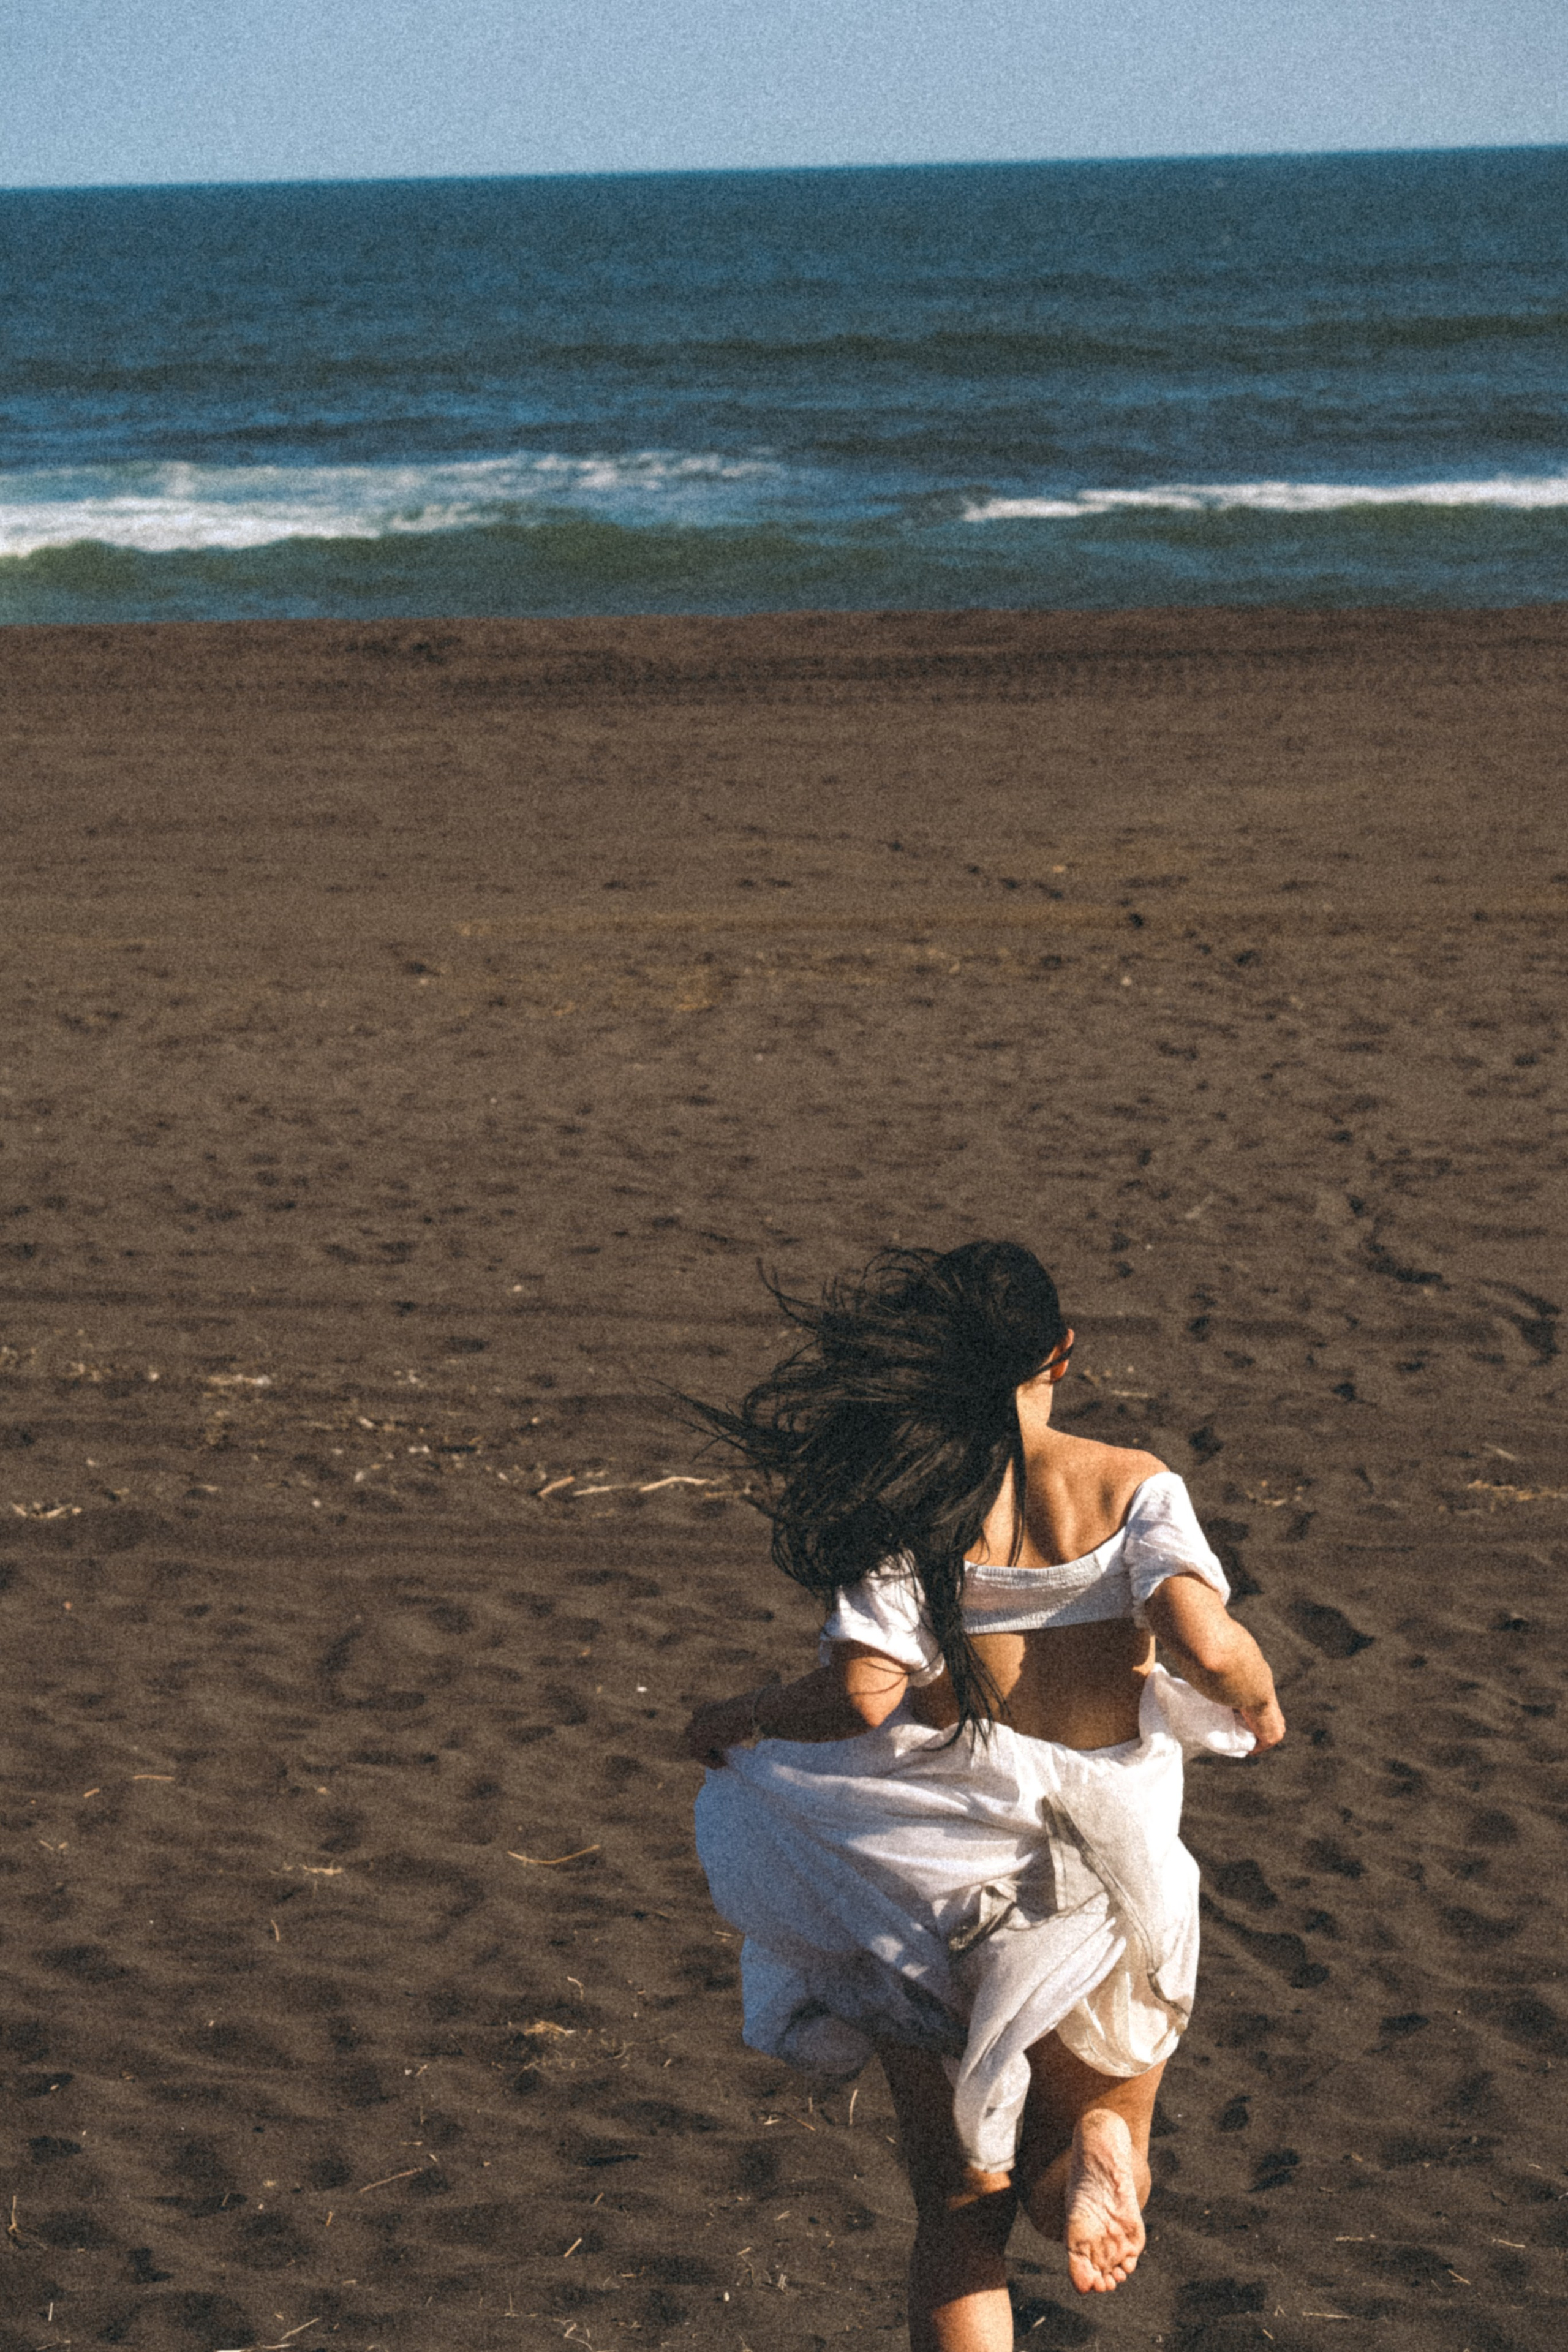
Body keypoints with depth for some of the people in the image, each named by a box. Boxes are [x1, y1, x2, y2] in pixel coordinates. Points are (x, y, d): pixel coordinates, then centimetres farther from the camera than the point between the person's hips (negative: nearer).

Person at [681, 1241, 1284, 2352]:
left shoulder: (910, 1500, -6)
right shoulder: (1133, 1487, -4)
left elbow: (863, 1690, -18)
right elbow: (1207, 1647, -18)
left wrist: (739, 1717, 1)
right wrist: (1261, 1706, 4)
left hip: (942, 1877, 0)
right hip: (1107, 1874, 0)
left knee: (960, 2210, 16)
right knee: (1102, 2127, 21)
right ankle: (1090, 2154, -16)